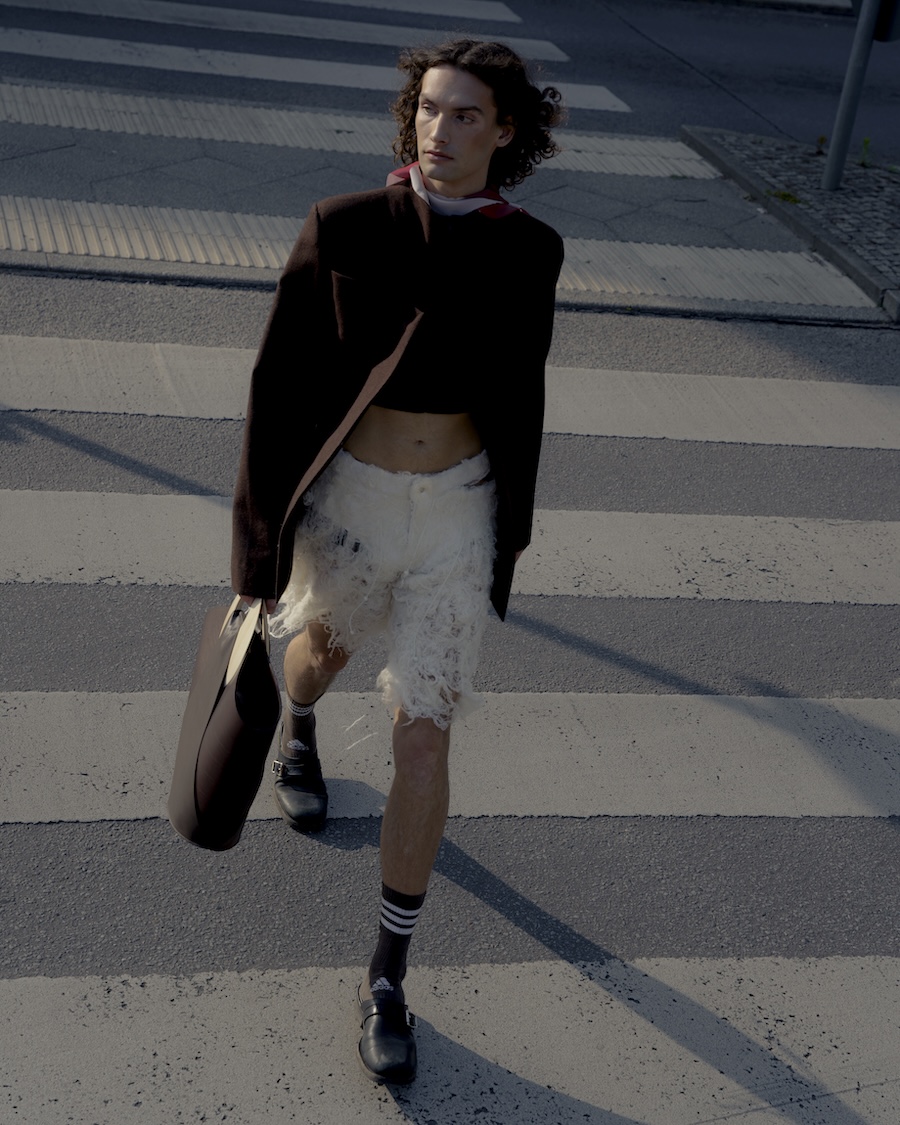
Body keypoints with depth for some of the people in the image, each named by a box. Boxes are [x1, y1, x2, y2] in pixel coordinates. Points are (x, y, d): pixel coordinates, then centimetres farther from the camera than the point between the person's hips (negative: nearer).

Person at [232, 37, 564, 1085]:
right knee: (325, 645, 28)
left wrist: (510, 524, 13)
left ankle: (388, 976, 11)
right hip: (351, 492, 0)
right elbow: (280, 376, -8)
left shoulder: (528, 251, -7)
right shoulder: (342, 228, -14)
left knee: (422, 735, -3)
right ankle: (298, 729, 68)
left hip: (457, 506, 0)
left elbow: (520, 391, 6)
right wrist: (262, 524, -8)